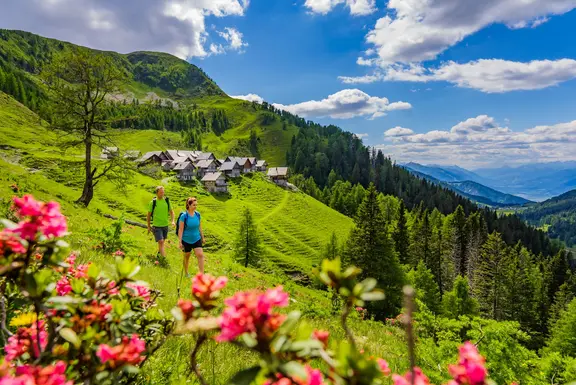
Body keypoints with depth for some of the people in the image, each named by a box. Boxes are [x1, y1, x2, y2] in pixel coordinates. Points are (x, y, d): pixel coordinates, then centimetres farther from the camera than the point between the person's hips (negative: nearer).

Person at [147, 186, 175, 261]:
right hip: (156, 226, -4)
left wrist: (172, 221, -7)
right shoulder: (153, 202, -10)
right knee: (161, 242, -11)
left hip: (165, 225, 4)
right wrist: (148, 226, 3)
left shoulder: (167, 201, 0)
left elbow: (171, 211, 9)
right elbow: (149, 215, -1)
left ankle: (159, 254, 40)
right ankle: (164, 258, -12)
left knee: (163, 242, 18)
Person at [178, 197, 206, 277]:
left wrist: (202, 237, 14)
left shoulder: (198, 214, -3)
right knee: (186, 256, 15)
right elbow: (180, 230, -13)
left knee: (200, 255, -11)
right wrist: (180, 242, -13)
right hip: (186, 240, -3)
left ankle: (202, 275, -8)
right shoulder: (184, 216, -16)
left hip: (196, 239, 3)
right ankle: (186, 272, 38)